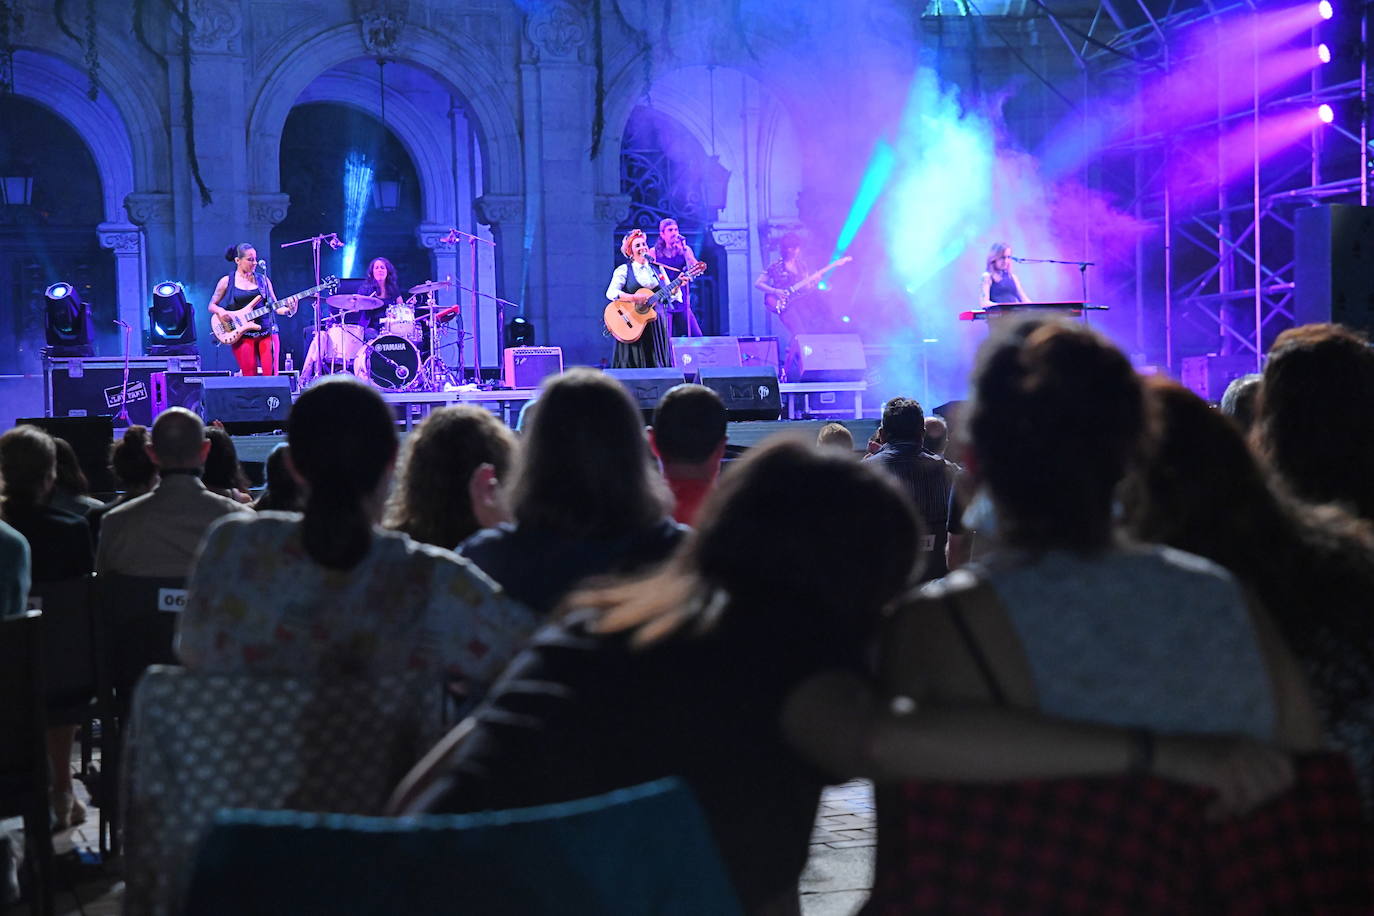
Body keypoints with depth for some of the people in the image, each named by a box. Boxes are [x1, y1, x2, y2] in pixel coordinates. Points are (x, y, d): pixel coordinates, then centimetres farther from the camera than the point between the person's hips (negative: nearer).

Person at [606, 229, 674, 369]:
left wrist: (678, 286, -7)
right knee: (633, 365, -6)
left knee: (658, 365, 2)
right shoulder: (624, 270, 0)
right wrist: (634, 298, -25)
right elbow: (611, 293, -12)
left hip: (656, 324, 4)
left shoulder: (657, 270, 13)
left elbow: (670, 296, 13)